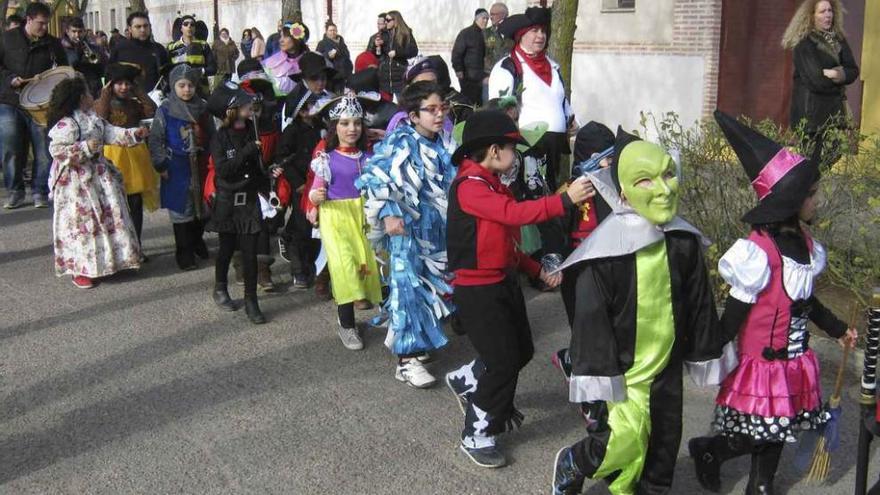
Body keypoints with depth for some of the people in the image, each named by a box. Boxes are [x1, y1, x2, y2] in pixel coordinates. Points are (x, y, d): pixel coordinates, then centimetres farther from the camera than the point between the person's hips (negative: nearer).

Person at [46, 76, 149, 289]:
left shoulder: (93, 118, 8)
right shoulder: (66, 124, -20)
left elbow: (110, 132, 12)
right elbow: (56, 149, -24)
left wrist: (134, 134, 1)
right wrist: (86, 147, -28)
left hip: (97, 175, 9)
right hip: (76, 181, -9)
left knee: (108, 217, 13)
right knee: (80, 222, -2)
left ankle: (105, 260, 27)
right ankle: (80, 269, 7)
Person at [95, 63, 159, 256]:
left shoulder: (135, 104, 12)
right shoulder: (101, 103, 2)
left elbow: (151, 111, -6)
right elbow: (101, 119, -18)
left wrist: (139, 92, -1)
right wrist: (105, 95, -12)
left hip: (134, 155, 4)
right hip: (112, 154, -3)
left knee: (136, 204, 6)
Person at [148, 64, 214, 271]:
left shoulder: (202, 108, 4)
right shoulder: (166, 110, -7)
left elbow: (212, 136, 12)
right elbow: (155, 139, -5)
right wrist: (161, 165, -9)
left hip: (200, 166, 4)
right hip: (177, 168, -4)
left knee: (202, 205, 13)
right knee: (181, 209, 1)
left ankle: (196, 240, 36)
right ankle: (184, 253, 12)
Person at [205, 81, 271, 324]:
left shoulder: (252, 133, 4)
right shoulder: (220, 138, -8)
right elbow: (222, 169, -19)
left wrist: (270, 172, -4)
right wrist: (247, 151, -23)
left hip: (250, 199, 2)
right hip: (228, 201, -2)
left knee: (250, 251, -2)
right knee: (227, 247, 12)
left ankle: (251, 299, 4)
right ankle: (220, 288, 34)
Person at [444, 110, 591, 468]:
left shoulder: (492, 184, 12)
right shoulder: (469, 185, -20)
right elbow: (514, 214, -34)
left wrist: (538, 270, 10)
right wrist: (565, 200, -35)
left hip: (504, 282, 10)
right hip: (478, 289, -10)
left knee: (521, 351, 17)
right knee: (503, 362, -5)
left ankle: (465, 382, 41)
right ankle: (476, 436, 12)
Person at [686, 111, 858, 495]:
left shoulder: (804, 244, 3)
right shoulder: (760, 251, -22)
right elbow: (735, 312, -18)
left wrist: (837, 329, 30)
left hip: (795, 359, 8)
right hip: (762, 362, -8)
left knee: (775, 433, 17)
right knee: (761, 436, 0)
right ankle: (707, 450, 27)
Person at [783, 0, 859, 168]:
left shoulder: (838, 40, 11)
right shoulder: (804, 44, -9)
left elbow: (853, 71, 3)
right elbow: (816, 79, -17)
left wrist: (831, 74, -14)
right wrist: (838, 74, -2)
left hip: (834, 109, 6)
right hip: (811, 110, -6)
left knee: (832, 157, 3)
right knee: (812, 161, -4)